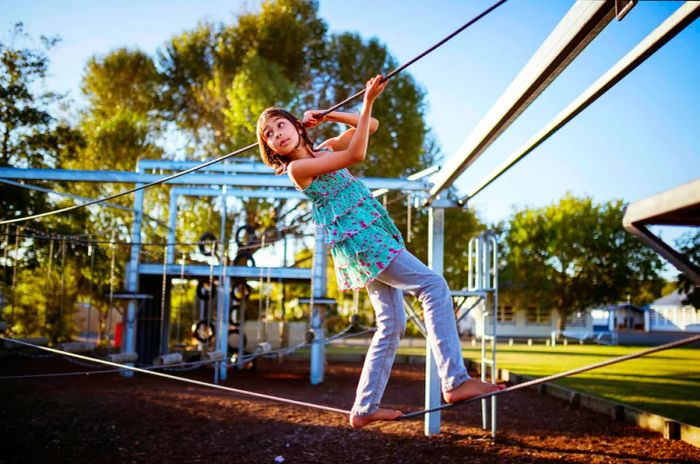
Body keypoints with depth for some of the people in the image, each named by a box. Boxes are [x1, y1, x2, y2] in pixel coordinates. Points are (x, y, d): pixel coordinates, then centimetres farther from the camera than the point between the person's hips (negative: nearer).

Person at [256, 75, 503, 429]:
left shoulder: (325, 149, 15)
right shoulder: (297, 167, -8)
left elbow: (370, 126, 18)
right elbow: (355, 155, -17)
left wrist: (326, 116, 9)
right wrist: (368, 102, -18)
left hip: (372, 237, 8)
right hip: (358, 239, -8)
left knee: (392, 325, 7)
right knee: (434, 285, -16)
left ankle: (365, 408, 11)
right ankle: (455, 380, -20)